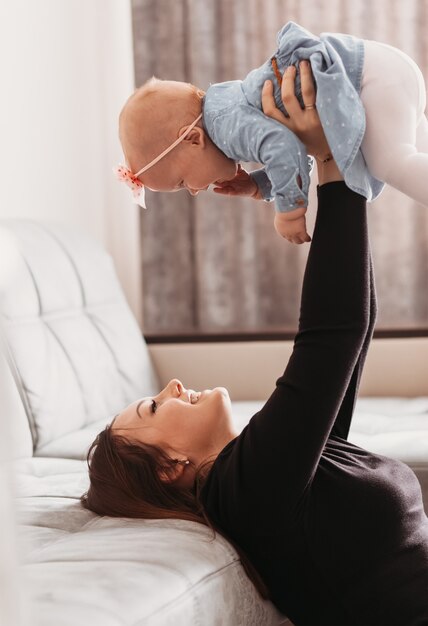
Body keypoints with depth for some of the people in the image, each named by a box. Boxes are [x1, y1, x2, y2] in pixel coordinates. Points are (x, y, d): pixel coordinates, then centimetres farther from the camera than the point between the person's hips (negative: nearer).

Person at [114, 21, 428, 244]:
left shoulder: (227, 125, -19)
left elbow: (284, 148, -37)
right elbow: (294, 154, 23)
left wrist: (289, 209, -23)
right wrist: (258, 186, 6)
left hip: (379, 77, -10)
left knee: (393, 164, -29)